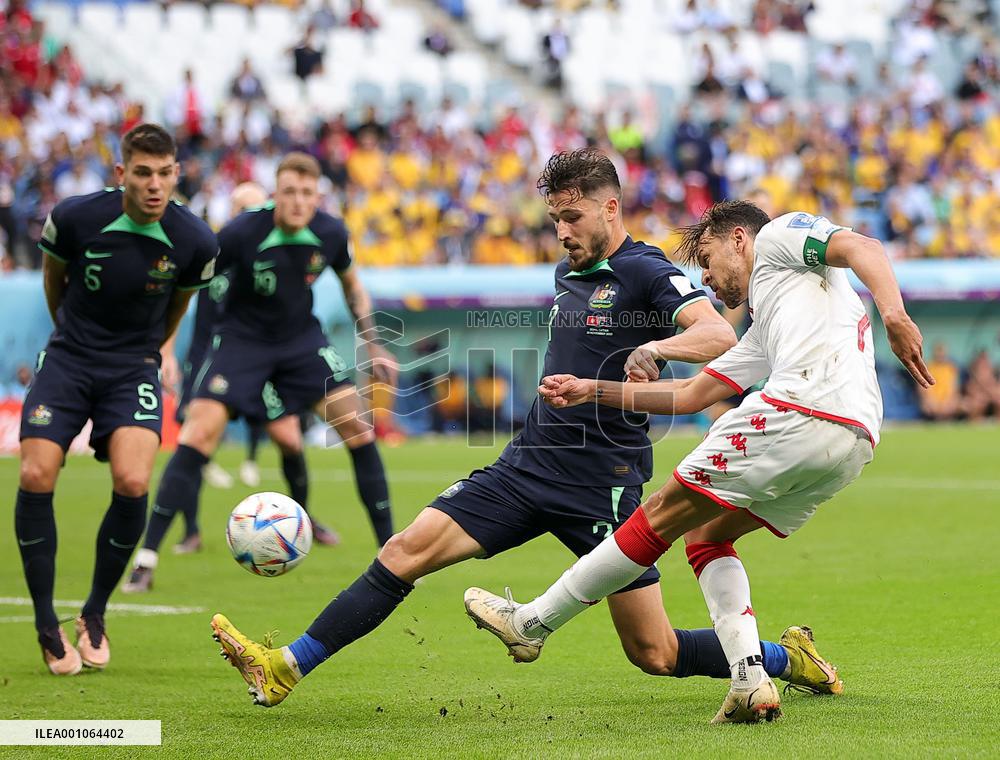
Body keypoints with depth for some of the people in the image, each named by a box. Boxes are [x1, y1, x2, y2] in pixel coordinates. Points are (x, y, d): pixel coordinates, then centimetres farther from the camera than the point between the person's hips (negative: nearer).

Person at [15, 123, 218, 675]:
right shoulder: (74, 217, -14)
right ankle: (46, 625, 0)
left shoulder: (195, 241, -12)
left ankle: (94, 614, 1)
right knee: (35, 476, -16)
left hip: (133, 368, 0)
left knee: (133, 482, -21)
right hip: (69, 358, 0)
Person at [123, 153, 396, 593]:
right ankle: (146, 559, -13)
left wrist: (372, 347, 8)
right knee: (199, 433, -18)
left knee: (357, 427, -8)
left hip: (302, 338, 4)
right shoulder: (241, 234, -25)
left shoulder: (330, 234, -12)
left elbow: (351, 285, 10)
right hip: (241, 338, -3)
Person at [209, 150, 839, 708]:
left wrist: (657, 346, -44)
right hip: (528, 463, 7)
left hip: (602, 485, -7)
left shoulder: (645, 272, -10)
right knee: (407, 550, -6)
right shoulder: (569, 273, 14)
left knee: (655, 655, -3)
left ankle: (788, 658, 19)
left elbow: (720, 335, -28)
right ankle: (286, 669, -5)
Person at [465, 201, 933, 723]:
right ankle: (751, 683, 3)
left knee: (662, 517, 3)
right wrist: (591, 391, 41)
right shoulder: (763, 333, 38)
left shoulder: (777, 235, 16)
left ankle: (531, 623, 12)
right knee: (705, 536, 20)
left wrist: (894, 316, -21)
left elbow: (862, 247, -3)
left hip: (800, 412, -9)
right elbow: (689, 396, 38)